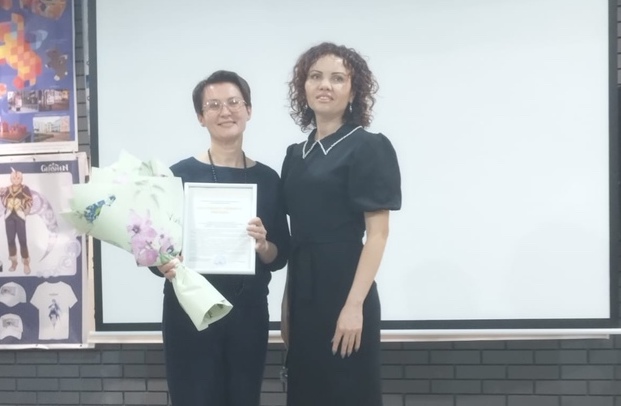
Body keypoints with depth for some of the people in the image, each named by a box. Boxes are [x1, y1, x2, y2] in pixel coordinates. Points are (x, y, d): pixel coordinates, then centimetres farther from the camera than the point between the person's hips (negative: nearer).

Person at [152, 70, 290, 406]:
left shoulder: (267, 179, 5)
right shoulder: (181, 174, -5)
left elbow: (281, 256, 7)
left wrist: (262, 246, -14)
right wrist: (164, 265, -25)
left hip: (249, 311, 3)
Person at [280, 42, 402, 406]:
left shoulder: (369, 148, -6)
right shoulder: (296, 155, 12)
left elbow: (377, 233, -12)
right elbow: (298, 236, 14)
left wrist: (355, 305, -19)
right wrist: (287, 302, 11)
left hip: (344, 291, -6)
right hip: (304, 293, 6)